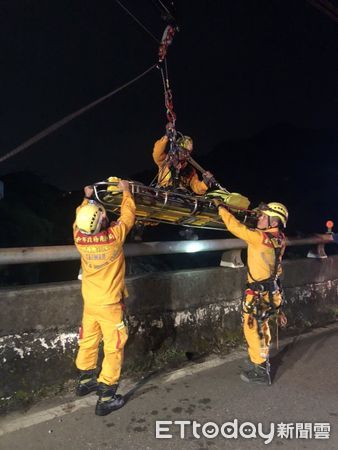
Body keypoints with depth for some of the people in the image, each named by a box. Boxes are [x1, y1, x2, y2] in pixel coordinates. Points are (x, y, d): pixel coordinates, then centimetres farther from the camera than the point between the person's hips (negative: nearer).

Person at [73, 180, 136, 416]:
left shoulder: (79, 237, -11)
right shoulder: (114, 235, -22)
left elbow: (80, 218, 12)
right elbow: (128, 214, -5)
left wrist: (87, 198, 25)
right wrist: (126, 190, 10)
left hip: (89, 301, 6)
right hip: (110, 303, -5)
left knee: (88, 341, 22)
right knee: (113, 348, 6)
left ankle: (85, 380, 41)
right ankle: (106, 398, 12)